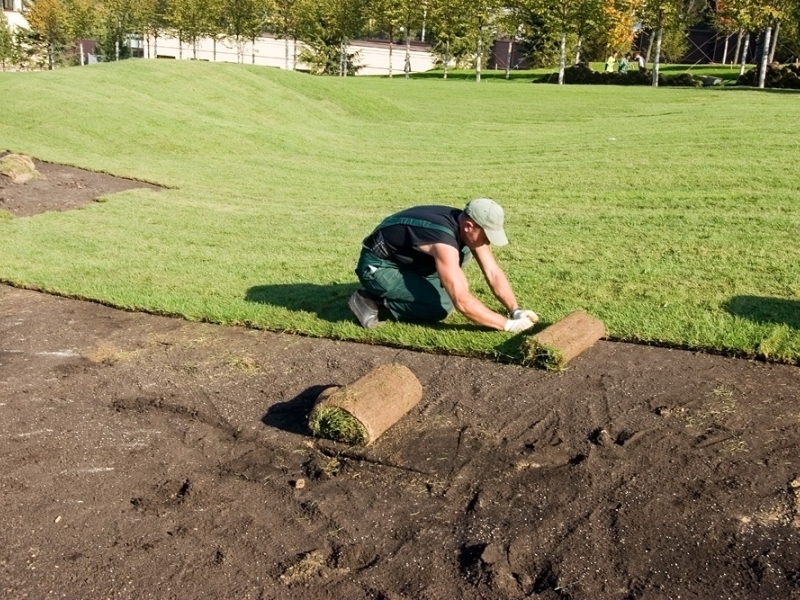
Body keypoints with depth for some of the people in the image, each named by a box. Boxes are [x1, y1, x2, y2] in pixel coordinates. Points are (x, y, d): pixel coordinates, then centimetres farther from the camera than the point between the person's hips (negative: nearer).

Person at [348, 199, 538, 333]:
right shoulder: (443, 240, -35)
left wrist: (516, 310, -17)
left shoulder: (469, 227, -9)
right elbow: (462, 302, -37)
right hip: (377, 267, -8)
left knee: (464, 251, 0)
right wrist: (508, 324, -31)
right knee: (442, 305, -21)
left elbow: (494, 273, -5)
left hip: (406, 261, 9)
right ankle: (373, 300, -7)